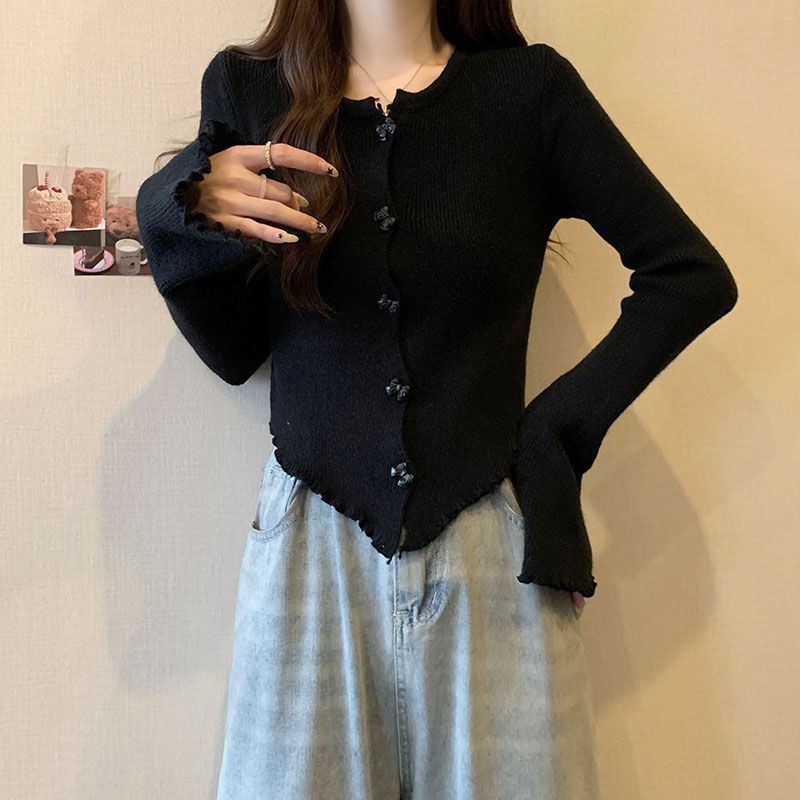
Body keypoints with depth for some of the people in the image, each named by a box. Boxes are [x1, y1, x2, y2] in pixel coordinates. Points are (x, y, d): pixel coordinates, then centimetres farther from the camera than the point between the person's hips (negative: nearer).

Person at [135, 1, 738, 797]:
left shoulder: (531, 88, 0)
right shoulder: (246, 88, 5)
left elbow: (694, 275, 1)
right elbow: (234, 353, 6)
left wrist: (562, 426, -5)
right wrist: (182, 209, -10)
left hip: (492, 547, 0)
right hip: (313, 542, 1)